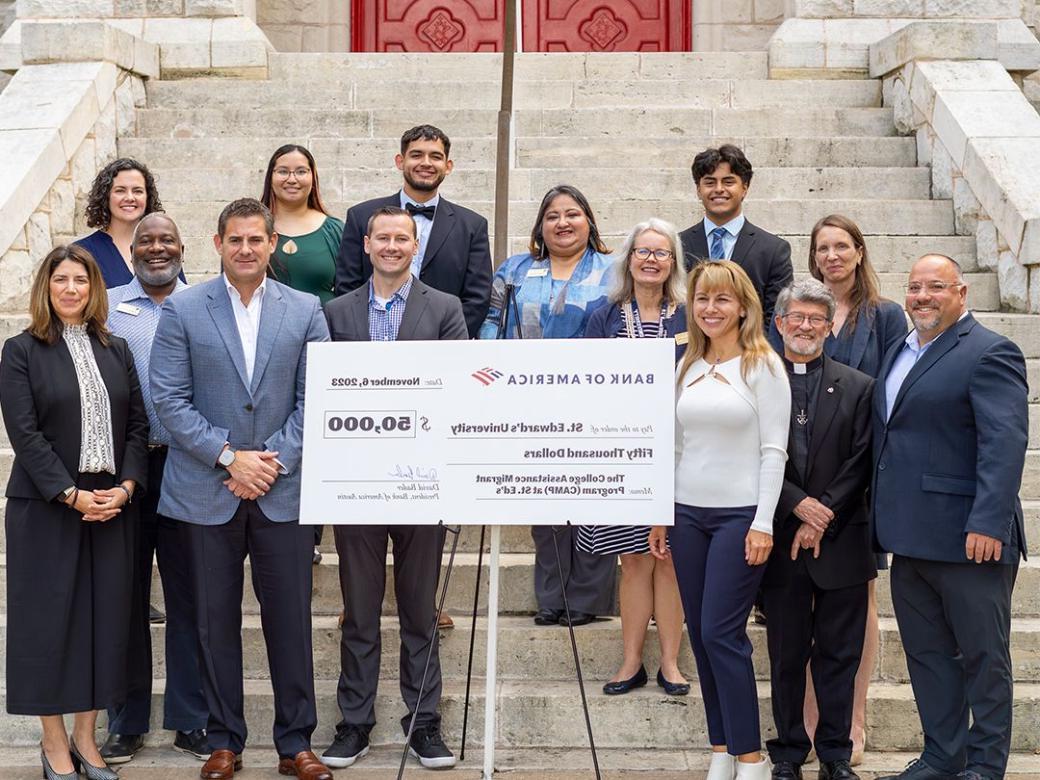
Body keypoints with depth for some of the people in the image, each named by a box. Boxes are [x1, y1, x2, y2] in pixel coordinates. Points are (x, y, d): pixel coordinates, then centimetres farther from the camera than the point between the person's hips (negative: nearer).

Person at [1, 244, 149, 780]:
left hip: (112, 507, 4)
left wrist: (125, 487, -7)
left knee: (104, 617, 5)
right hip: (46, 508, -3)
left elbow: (138, 425, 7)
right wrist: (72, 495, -16)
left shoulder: (116, 350, 11)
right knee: (50, 619, 1)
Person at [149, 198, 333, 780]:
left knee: (291, 619, 4)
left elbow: (316, 399, 1)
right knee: (216, 620, 7)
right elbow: (169, 399, -4)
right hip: (207, 491, 0)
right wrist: (229, 457, -12)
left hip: (284, 490, 1)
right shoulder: (183, 310, 1)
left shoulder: (306, 311, 4)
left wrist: (273, 461, -9)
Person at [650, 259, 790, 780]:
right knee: (700, 633, 7)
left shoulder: (763, 365, -5)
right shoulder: (688, 366, 11)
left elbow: (774, 450, -9)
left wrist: (763, 524, -15)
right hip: (688, 513, 6)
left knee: (721, 633, -8)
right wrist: (660, 513, 11)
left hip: (740, 515, -6)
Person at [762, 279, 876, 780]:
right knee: (786, 654, 8)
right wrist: (798, 504, -13)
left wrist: (823, 516, -10)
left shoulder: (858, 388, 5)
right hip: (781, 542, 0)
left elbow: (860, 463, 0)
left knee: (839, 654, 7)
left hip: (840, 542, 1)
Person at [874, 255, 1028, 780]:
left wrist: (988, 524, -26)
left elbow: (1005, 443, -19)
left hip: (968, 539, -8)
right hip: (910, 539, 8)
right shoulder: (899, 354, 16)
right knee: (927, 653, 14)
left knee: (983, 654, 5)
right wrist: (885, 520, 13)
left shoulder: (989, 353, -10)